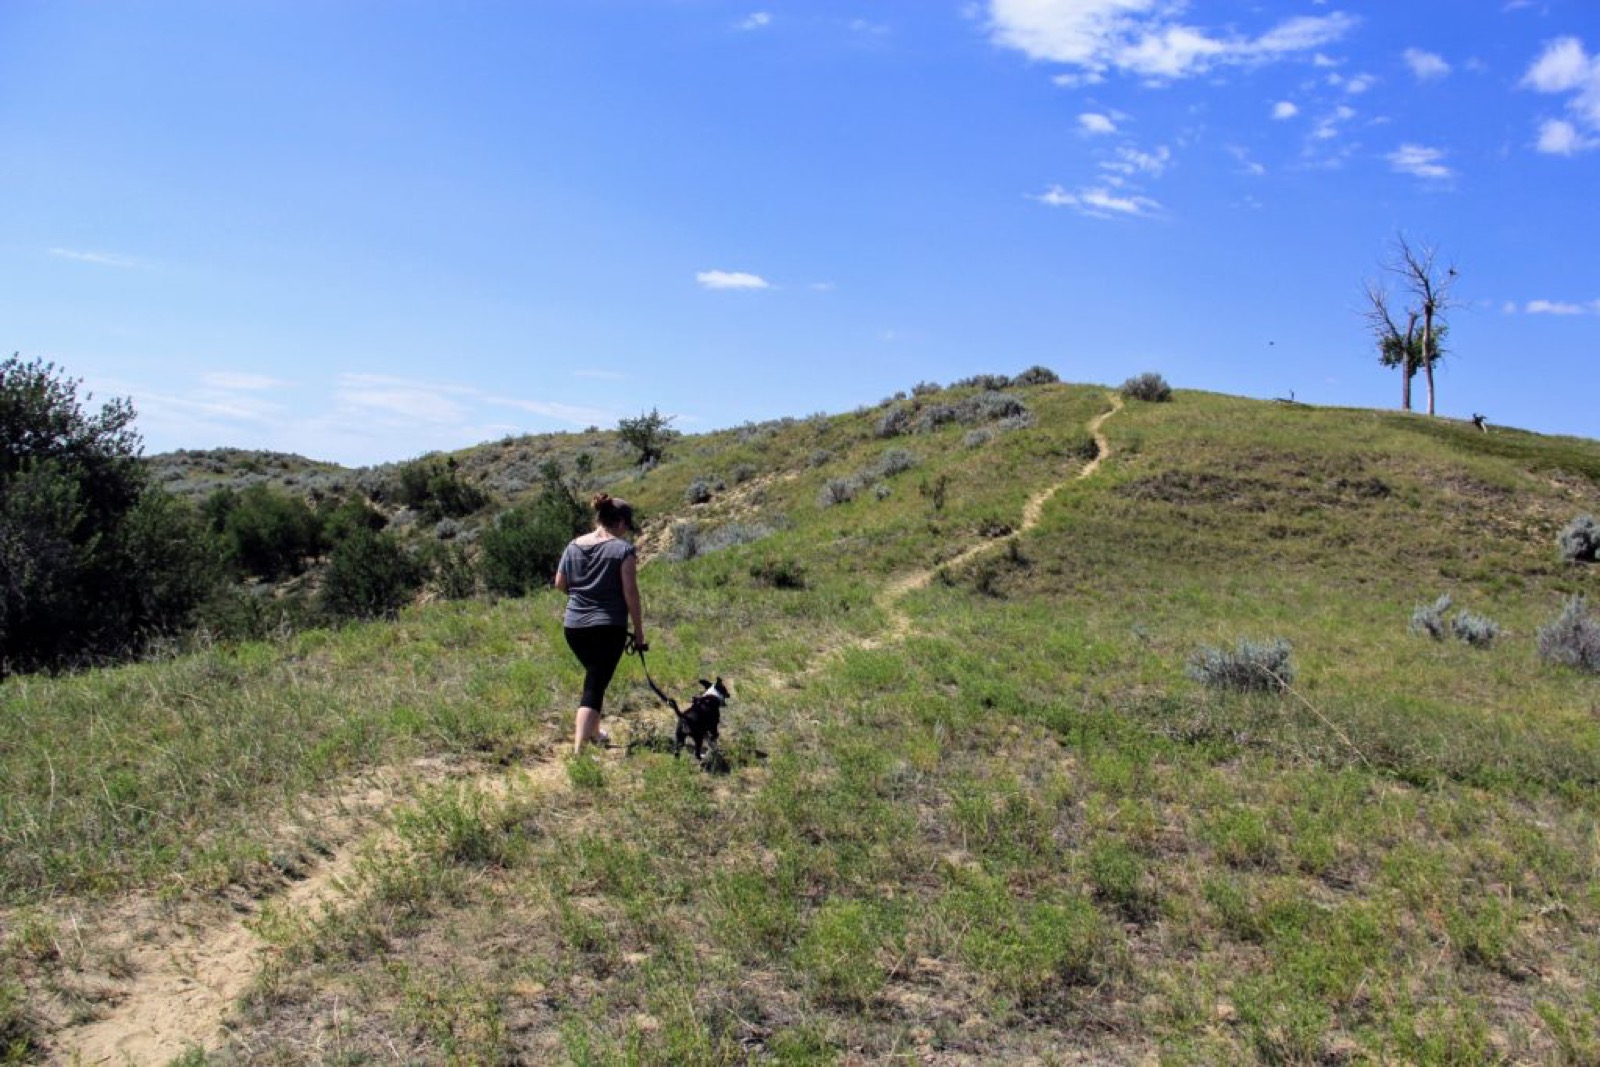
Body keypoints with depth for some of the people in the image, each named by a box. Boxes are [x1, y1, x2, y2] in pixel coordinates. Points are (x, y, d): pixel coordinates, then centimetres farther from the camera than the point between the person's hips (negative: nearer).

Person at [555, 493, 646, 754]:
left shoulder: (573, 546, 7)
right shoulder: (623, 549, -9)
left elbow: (560, 583, 17)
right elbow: (631, 593, -11)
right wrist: (639, 632, -4)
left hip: (573, 627, 6)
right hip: (608, 627, -6)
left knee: (595, 677, 27)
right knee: (594, 687, -4)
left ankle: (594, 732, 39)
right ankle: (578, 750, -13)